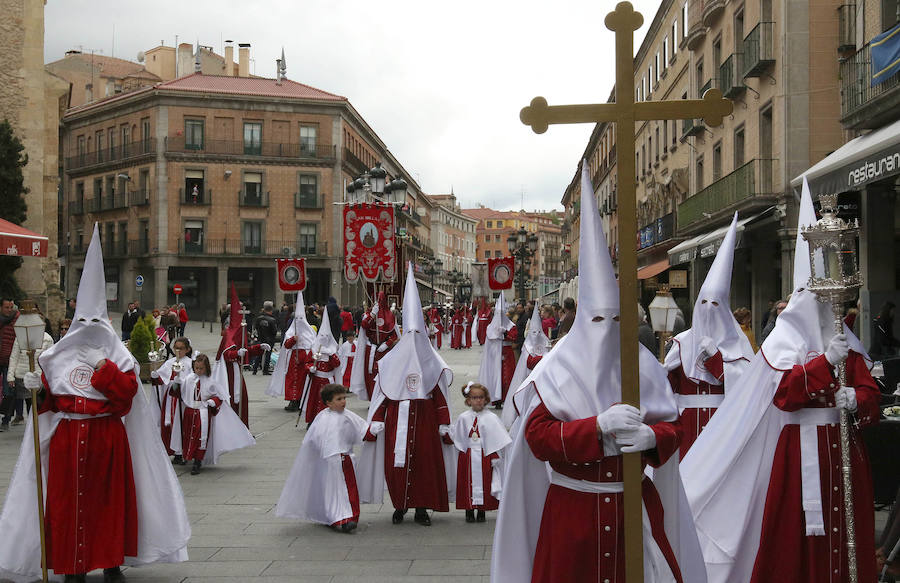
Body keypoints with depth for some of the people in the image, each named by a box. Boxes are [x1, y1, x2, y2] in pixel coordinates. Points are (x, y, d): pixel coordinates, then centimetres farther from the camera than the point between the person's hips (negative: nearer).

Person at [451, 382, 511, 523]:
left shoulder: (490, 418, -4)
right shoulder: (463, 418, 2)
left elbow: (497, 439, -2)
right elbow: (455, 436, 17)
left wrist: (495, 456, -4)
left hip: (485, 457, -1)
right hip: (468, 457, 2)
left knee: (484, 482, 3)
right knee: (468, 483, 4)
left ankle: (482, 511, 15)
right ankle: (469, 511, 15)